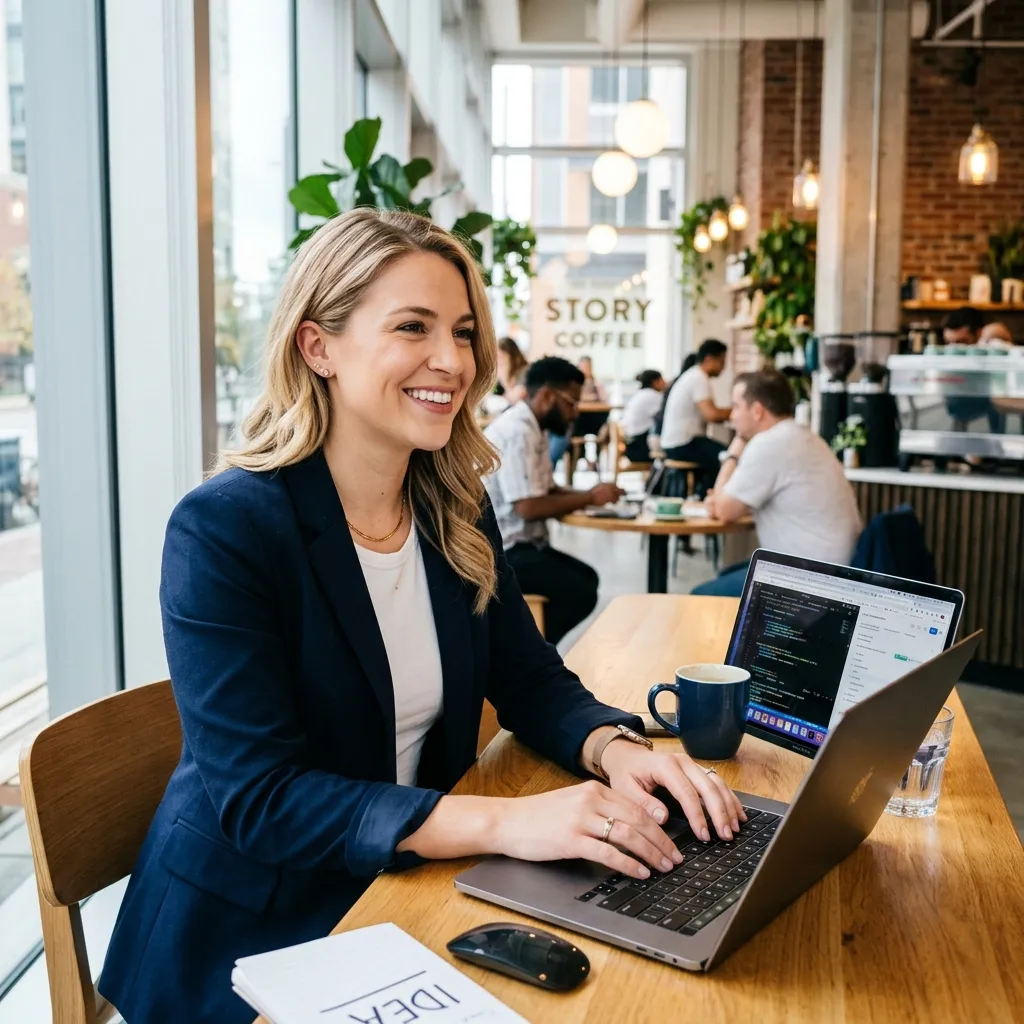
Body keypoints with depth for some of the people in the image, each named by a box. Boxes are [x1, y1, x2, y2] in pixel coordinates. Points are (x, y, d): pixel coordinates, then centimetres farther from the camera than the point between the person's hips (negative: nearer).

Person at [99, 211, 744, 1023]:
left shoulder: (457, 512, 0)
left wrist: (617, 750, -17)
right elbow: (258, 800, -24)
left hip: (410, 901, 6)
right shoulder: (223, 530, -19)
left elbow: (531, 681, 5)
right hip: (250, 935, -5)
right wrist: (503, 821, -34)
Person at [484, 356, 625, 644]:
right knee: (580, 592, -15)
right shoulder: (517, 432, -20)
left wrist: (589, 494, 0)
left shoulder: (530, 428, 11)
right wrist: (590, 498, -15)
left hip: (515, 542, 10)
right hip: (500, 551, -10)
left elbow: (547, 491, 18)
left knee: (586, 577, 13)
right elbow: (529, 507, -26)